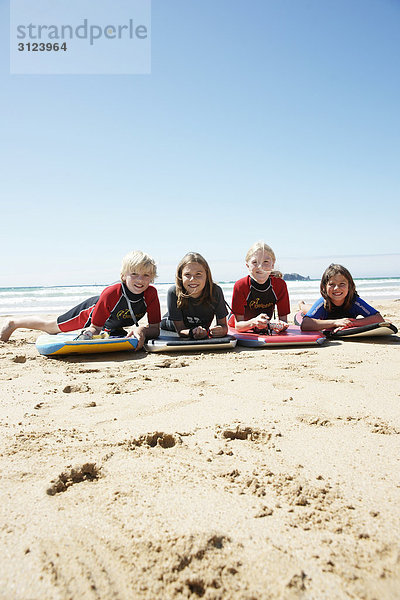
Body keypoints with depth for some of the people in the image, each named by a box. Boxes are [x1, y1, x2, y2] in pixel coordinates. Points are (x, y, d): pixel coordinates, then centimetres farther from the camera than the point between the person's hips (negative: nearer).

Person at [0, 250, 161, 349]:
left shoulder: (151, 293, -34)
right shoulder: (110, 293, -42)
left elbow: (156, 328, -30)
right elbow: (95, 327, -30)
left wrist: (142, 330, -50)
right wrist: (90, 332, -51)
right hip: (91, 310, -3)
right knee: (50, 326, 17)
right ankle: (13, 323, 43)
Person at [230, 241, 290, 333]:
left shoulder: (280, 285, -19)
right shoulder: (240, 286, -25)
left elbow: (284, 320, -13)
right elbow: (238, 325, -24)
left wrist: (281, 325, -38)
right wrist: (254, 322, -45)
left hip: (263, 330, 2)